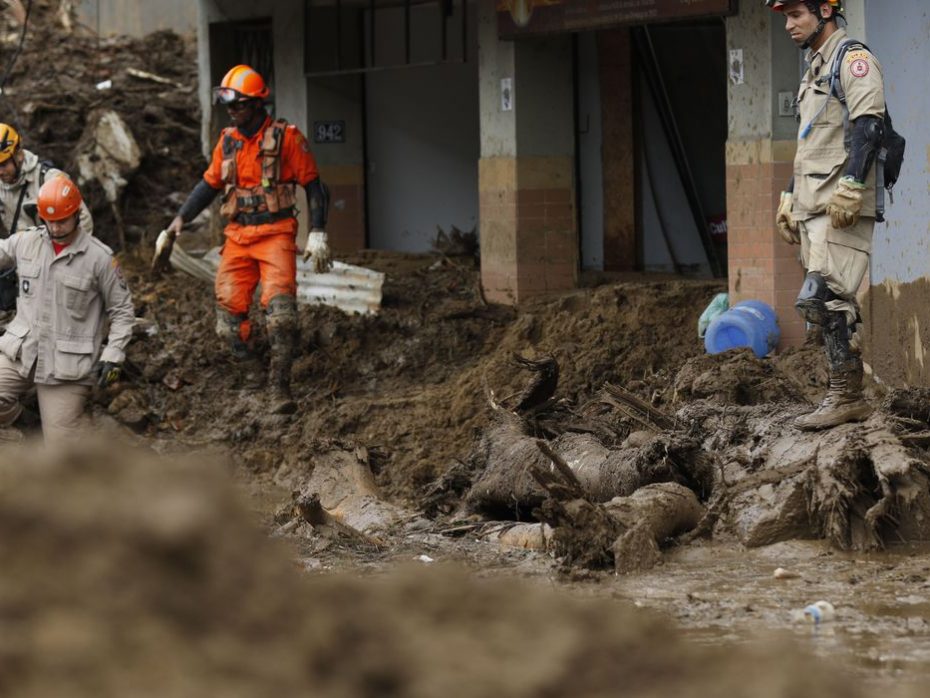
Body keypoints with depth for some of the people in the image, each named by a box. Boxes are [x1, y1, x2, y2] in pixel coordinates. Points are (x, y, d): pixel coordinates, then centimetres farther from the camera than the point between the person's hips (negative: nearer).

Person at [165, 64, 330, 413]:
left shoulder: (286, 137, -4)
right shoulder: (228, 141, 11)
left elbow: (312, 185, -1)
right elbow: (210, 183, 22)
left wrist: (317, 234, -7)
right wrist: (181, 219, 13)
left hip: (276, 233, -5)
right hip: (238, 235, 5)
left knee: (280, 311, -20)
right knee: (228, 309, -6)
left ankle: (279, 387, -21)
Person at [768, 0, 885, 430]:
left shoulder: (853, 60, -6)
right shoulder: (813, 70, 25)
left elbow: (869, 126, -18)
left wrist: (850, 188, -25)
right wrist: (789, 198, 25)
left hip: (842, 206, -10)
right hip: (812, 208, 10)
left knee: (822, 298, -17)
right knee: (835, 303, 6)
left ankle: (845, 397, -16)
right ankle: (848, 398, 6)